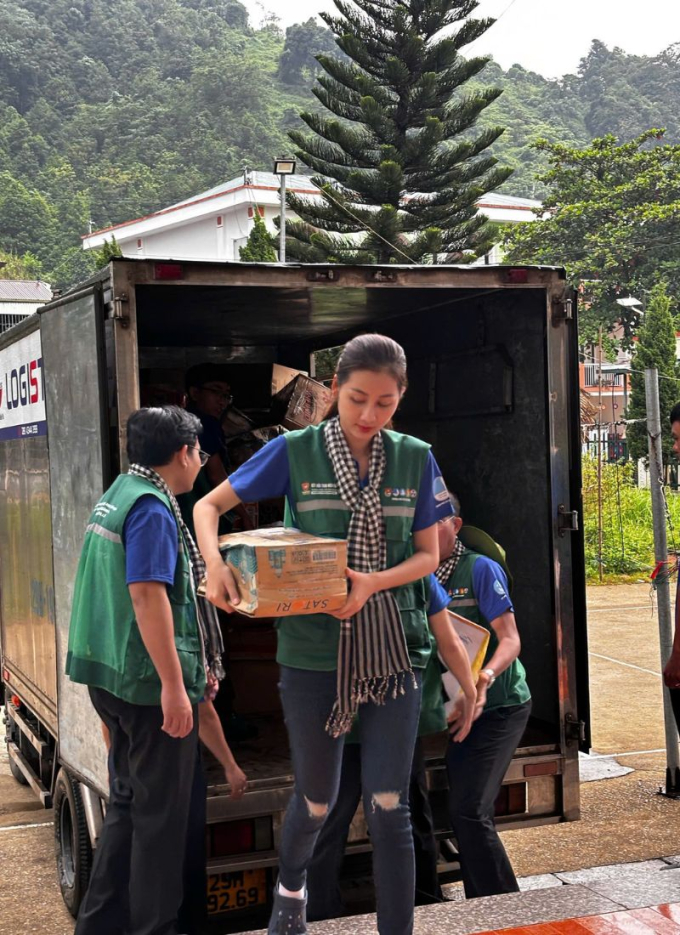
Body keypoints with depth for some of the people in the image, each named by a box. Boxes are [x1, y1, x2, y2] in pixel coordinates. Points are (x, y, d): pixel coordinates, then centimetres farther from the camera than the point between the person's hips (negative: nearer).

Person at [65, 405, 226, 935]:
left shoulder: (118, 495, 13)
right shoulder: (152, 508, -17)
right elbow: (147, 595, -25)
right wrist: (173, 685, -25)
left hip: (113, 674, 10)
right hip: (151, 679, -10)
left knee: (130, 800, 19)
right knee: (162, 811, 3)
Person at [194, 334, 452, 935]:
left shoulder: (415, 460, 2)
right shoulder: (295, 452, -3)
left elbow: (428, 554, 4)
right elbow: (209, 506, 2)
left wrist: (374, 582, -15)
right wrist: (215, 563, -19)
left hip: (394, 649, 1)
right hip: (313, 651, -1)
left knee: (388, 805, -1)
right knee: (317, 800, 14)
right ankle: (291, 886, 46)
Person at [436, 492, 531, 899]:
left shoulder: (481, 568, -11)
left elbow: (510, 640, -17)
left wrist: (484, 678, -37)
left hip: (498, 705, -6)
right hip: (457, 707, 6)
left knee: (468, 811, -17)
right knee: (469, 815, 10)